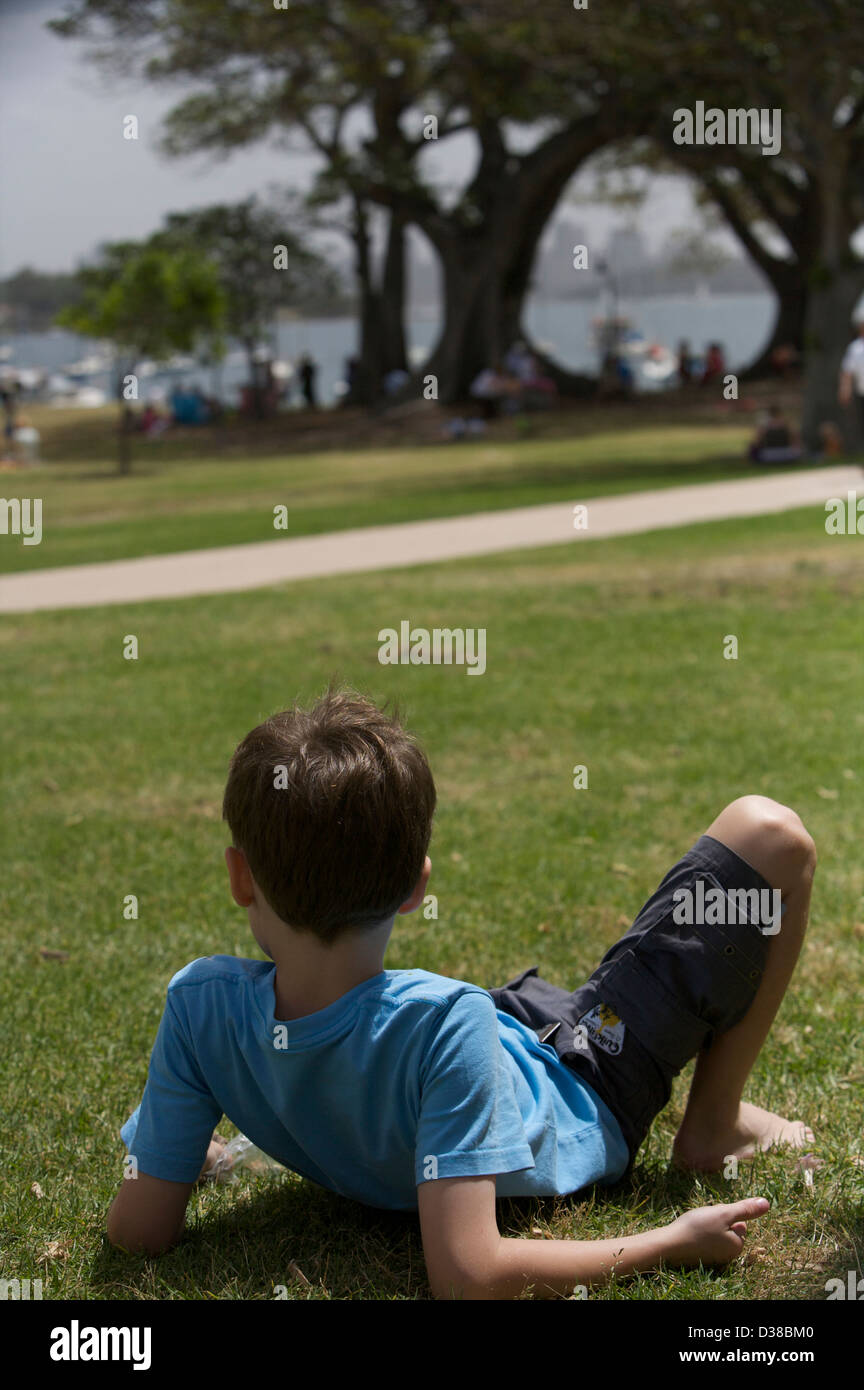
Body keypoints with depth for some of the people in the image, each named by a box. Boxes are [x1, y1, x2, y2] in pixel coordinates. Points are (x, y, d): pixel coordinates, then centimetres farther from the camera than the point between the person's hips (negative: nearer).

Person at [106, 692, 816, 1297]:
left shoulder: (201, 1004, -32)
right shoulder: (444, 1022, -44)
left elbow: (139, 1229, -23)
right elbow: (466, 1275, -47)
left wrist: (180, 1156, 0)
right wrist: (676, 1243, -35)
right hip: (583, 1100, -4)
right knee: (769, 834, -8)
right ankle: (715, 1125, 10)